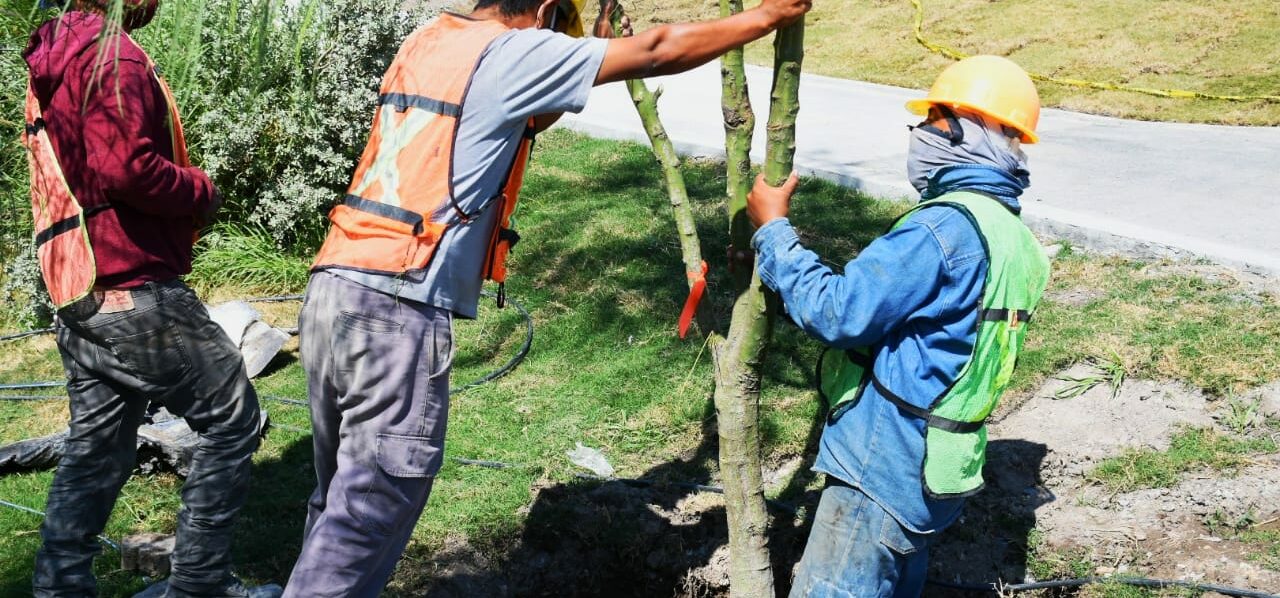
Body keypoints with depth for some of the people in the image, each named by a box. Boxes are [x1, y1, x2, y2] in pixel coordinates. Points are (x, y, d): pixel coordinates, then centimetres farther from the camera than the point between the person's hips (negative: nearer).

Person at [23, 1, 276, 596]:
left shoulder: (52, 59, 20)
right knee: (231, 417, 1)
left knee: (97, 446, 15)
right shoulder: (112, 52, -12)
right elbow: (125, 166, -24)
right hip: (133, 289, -10)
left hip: (76, 296, 10)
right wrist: (202, 190, -8)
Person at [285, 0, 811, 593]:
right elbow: (656, 52, -1)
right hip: (399, 311, -9)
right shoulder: (509, 53, -5)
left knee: (341, 498, 20)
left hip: (334, 287, 9)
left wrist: (589, 50, 30)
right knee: (362, 523, 0)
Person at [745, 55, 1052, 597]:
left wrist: (773, 229, -11)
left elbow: (836, 312, -23)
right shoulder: (1015, 239, 10)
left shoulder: (946, 227, -22)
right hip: (933, 470, 10)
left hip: (886, 467, -10)